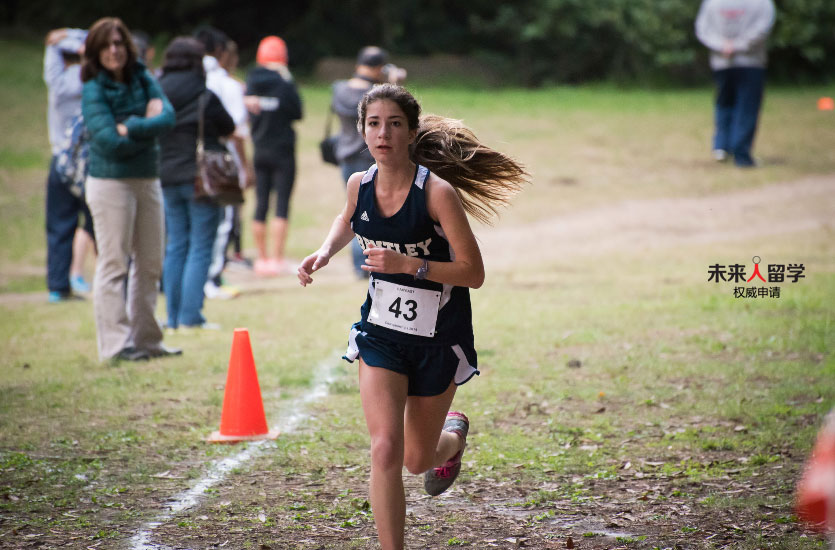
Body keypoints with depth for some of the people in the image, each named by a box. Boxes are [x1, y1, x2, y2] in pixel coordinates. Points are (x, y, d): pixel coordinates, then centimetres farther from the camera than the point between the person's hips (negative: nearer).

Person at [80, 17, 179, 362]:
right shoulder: (94, 90, -9)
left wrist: (131, 128, -20)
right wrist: (149, 128, -9)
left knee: (150, 264, 10)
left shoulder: (142, 80, 7)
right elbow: (110, 141, -18)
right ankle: (115, 343, -3)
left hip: (148, 179, 6)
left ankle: (146, 339, 19)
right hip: (110, 181, -6)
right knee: (113, 264, -5)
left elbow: (168, 117, -7)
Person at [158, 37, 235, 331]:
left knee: (175, 246, 12)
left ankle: (173, 316, 12)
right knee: (200, 247, 0)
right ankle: (190, 315, -5)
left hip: (167, 178, 5)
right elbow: (229, 128, -2)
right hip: (201, 178, -5)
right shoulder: (205, 97, -12)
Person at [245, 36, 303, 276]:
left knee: (261, 204, 9)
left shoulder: (252, 82, -1)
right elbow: (297, 112, -3)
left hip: (259, 151, 4)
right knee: (282, 205, -2)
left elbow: (249, 114, 3)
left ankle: (262, 258, 14)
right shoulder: (285, 83, -13)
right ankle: (276, 259, -5)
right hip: (283, 151, -4)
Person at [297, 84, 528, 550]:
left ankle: (454, 433, 50)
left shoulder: (437, 192, -22)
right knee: (385, 450, -15)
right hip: (381, 332, 3)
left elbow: (473, 272, -19)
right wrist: (326, 252, 0)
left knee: (418, 459, 13)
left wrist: (408, 264, -30)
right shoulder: (360, 184, -6)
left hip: (438, 337, -3)